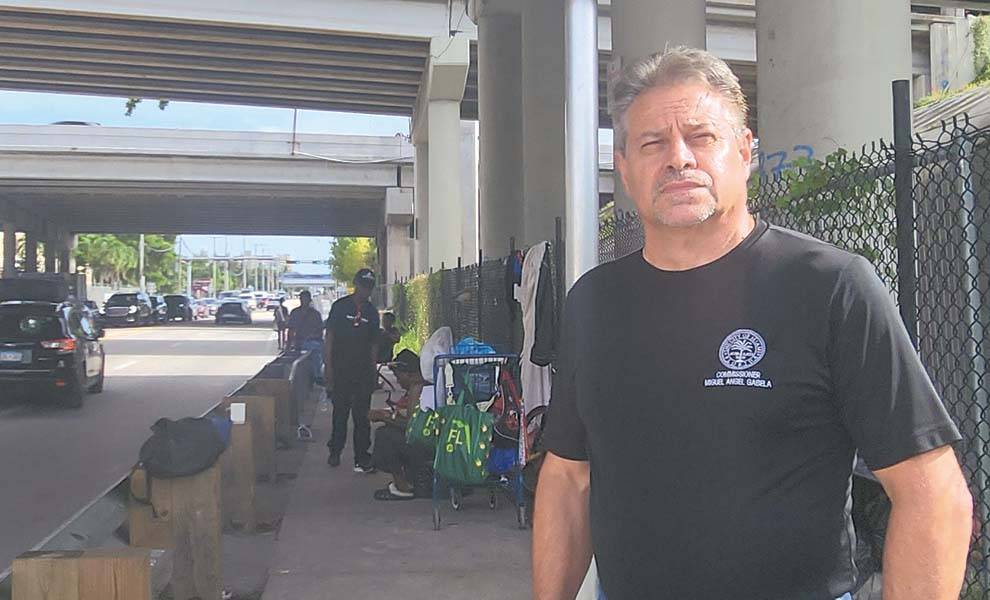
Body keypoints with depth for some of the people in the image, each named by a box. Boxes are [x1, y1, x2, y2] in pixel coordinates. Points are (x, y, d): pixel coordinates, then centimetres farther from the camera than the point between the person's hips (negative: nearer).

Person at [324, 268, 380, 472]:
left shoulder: (371, 312, 10)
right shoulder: (340, 306, -1)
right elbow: (329, 339, -2)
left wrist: (373, 372, 9)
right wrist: (328, 370, -8)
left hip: (363, 373, 2)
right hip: (341, 371, -2)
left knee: (362, 417, 1)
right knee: (340, 414, 7)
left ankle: (362, 459, 3)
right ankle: (334, 452, 25)